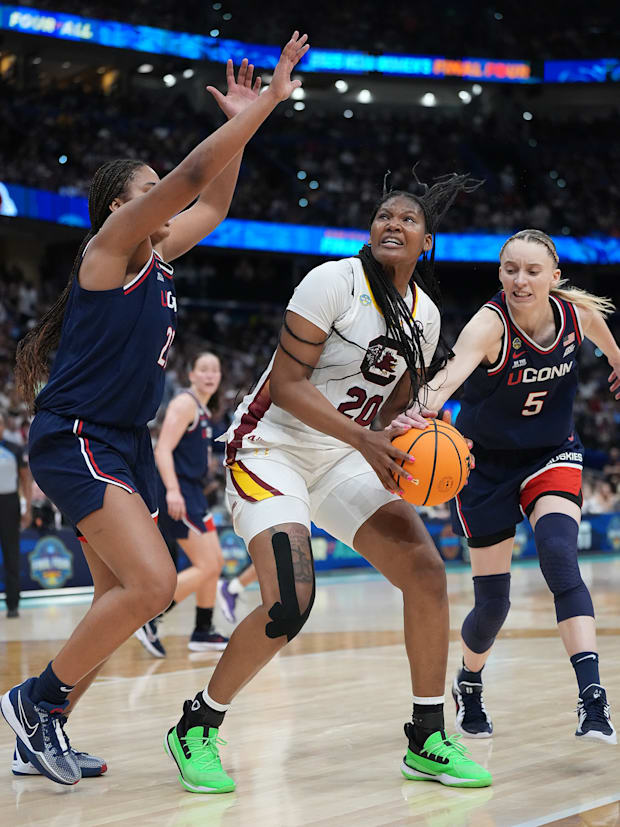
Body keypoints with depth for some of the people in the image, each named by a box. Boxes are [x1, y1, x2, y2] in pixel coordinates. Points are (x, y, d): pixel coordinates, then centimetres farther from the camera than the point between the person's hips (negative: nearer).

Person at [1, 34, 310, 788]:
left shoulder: (155, 254, 14)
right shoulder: (109, 243, -9)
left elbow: (212, 202, 28)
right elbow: (191, 173, -19)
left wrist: (242, 120, 18)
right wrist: (266, 105, -16)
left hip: (125, 443, 10)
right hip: (75, 440, -10)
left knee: (121, 598, 9)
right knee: (152, 583, -20)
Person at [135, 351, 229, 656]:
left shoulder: (202, 409, 19)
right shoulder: (185, 403, -11)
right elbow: (163, 450, -20)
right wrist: (172, 490, -31)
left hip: (191, 494, 10)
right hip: (178, 493, -10)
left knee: (215, 562, 13)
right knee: (206, 567, -13)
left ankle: (203, 633, 21)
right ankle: (147, 621, -11)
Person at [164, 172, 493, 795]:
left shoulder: (425, 315, 7)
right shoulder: (335, 282, -15)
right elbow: (287, 385, -19)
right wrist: (366, 441, -26)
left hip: (342, 457, 7)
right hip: (271, 447, -7)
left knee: (426, 570, -7)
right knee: (289, 604, -23)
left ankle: (427, 742, 6)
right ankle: (196, 728, 0)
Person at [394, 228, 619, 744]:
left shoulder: (577, 314, -15)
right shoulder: (490, 325, -29)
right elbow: (450, 374, -50)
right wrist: (417, 412, -70)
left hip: (552, 454, 2)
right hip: (487, 463, -2)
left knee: (559, 555, -25)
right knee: (493, 599, 2)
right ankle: (469, 686, 34)